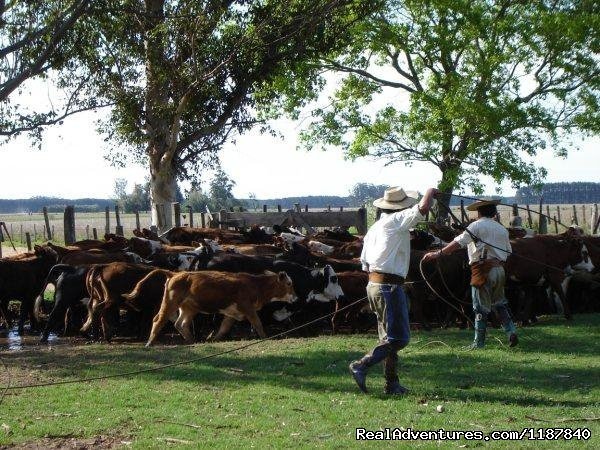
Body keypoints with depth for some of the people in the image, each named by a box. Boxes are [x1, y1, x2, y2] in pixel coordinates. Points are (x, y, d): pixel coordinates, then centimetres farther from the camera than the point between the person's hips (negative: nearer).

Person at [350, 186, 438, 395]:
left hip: (373, 284, 9)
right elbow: (422, 208, -19)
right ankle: (361, 365, -17)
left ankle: (392, 384, 16)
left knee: (389, 336, 14)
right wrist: (430, 192, 1)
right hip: (389, 286, -9)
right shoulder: (396, 221, -8)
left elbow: (365, 263, 18)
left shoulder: (374, 228, 16)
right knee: (399, 337, -6)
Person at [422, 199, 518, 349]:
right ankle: (511, 332, 7)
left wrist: (438, 253, -15)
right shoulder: (502, 229, 15)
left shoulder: (477, 226, -5)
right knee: (499, 303, 20)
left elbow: (458, 242, -15)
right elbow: (508, 252, 16)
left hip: (483, 269, -6)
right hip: (499, 268, 6)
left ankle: (479, 343, 5)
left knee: (481, 307, 0)